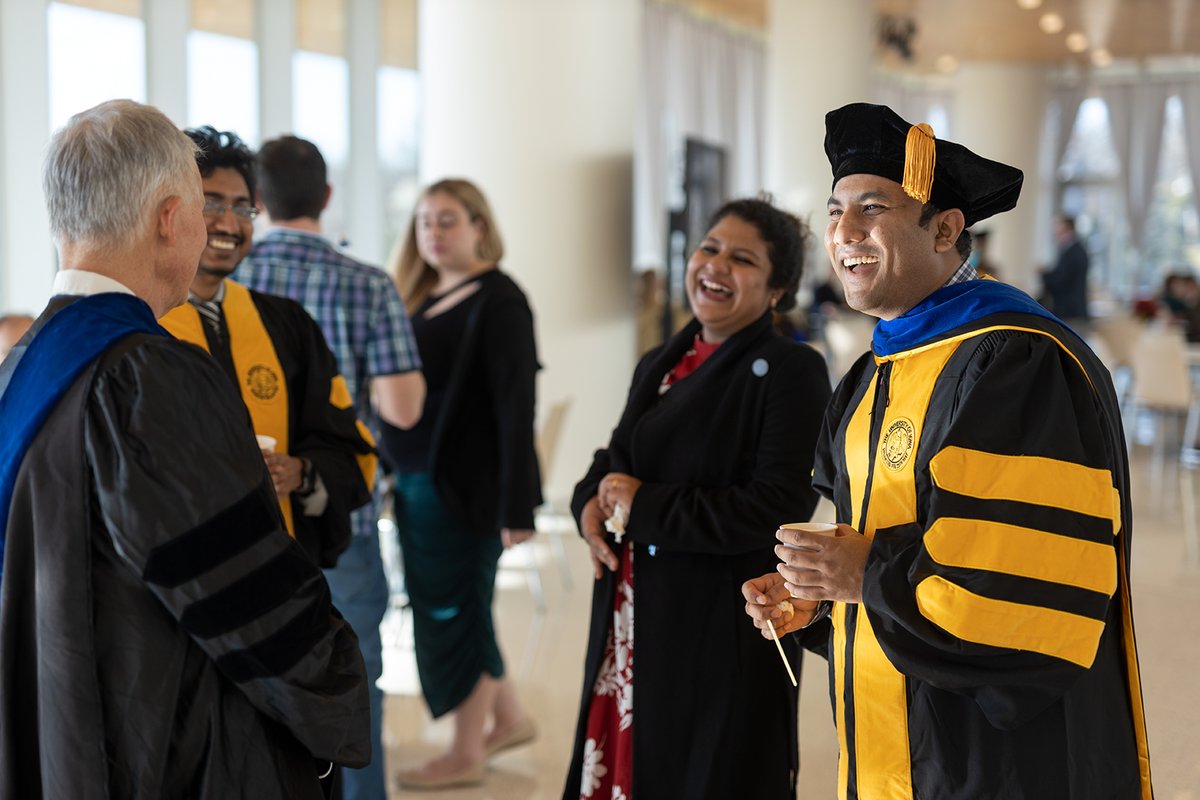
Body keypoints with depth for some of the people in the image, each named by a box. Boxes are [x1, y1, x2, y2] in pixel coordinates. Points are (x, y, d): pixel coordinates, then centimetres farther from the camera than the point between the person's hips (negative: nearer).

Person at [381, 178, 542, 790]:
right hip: (416, 481, 8)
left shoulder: (498, 300, -12)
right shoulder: (422, 297, 11)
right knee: (454, 608, 16)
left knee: (452, 611, 1)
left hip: (462, 482, -8)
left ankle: (466, 754, 16)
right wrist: (396, 469, 5)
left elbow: (515, 406, -17)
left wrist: (517, 505, -20)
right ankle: (509, 718, 33)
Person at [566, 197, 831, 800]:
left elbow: (780, 507, -19)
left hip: (726, 637, -6)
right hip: (630, 626, 7)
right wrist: (591, 504, -1)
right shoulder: (659, 365, 12)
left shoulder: (791, 371, -10)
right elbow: (615, 458, 22)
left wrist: (645, 508, -17)